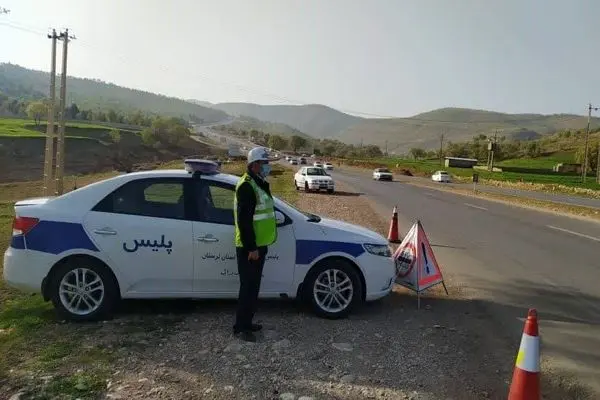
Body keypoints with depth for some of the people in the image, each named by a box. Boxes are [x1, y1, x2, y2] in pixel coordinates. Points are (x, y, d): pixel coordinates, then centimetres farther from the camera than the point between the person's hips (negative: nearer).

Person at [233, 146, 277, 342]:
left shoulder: (260, 184, 14)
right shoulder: (247, 186, -18)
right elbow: (244, 220, -23)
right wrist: (251, 248, -23)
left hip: (258, 245, 10)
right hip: (249, 248, -10)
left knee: (254, 286, 16)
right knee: (248, 287, -2)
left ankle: (247, 322, 28)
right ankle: (240, 327, 9)